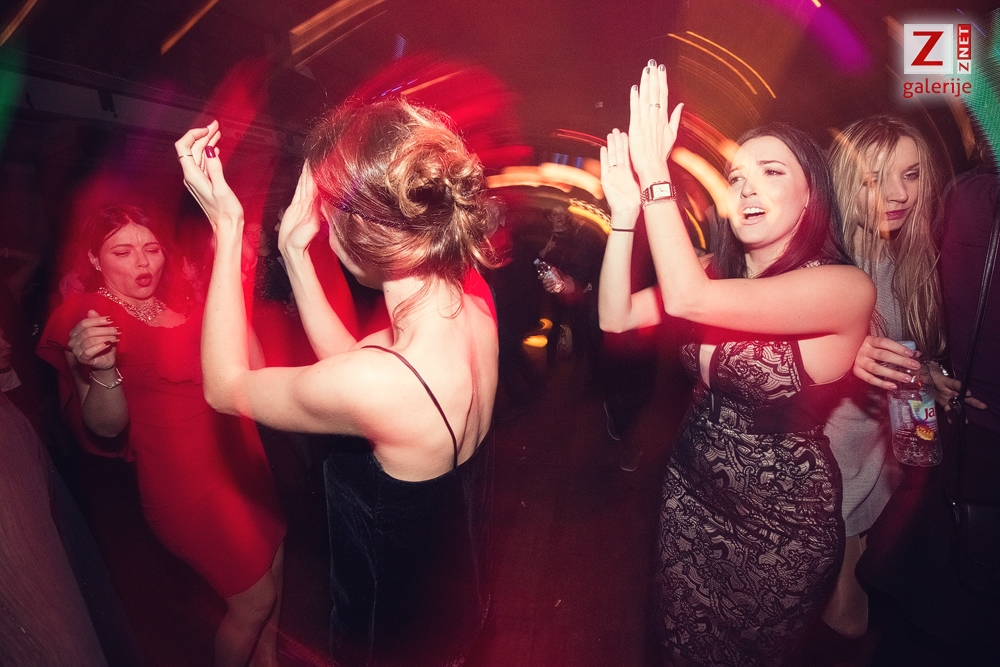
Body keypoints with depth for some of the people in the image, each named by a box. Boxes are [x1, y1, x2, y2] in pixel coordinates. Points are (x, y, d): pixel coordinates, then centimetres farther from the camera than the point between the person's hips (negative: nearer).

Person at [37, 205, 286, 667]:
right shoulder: (89, 316, -12)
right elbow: (107, 426, -14)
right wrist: (100, 369, -32)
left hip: (239, 457, 7)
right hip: (186, 480, -7)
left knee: (273, 566, 21)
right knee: (254, 601, 5)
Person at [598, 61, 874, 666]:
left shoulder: (846, 287, -23)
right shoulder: (720, 271, -3)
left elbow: (687, 298, -36)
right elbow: (616, 317, -12)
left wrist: (653, 171, -32)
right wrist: (625, 209, -20)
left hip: (780, 525, -5)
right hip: (692, 497, 5)